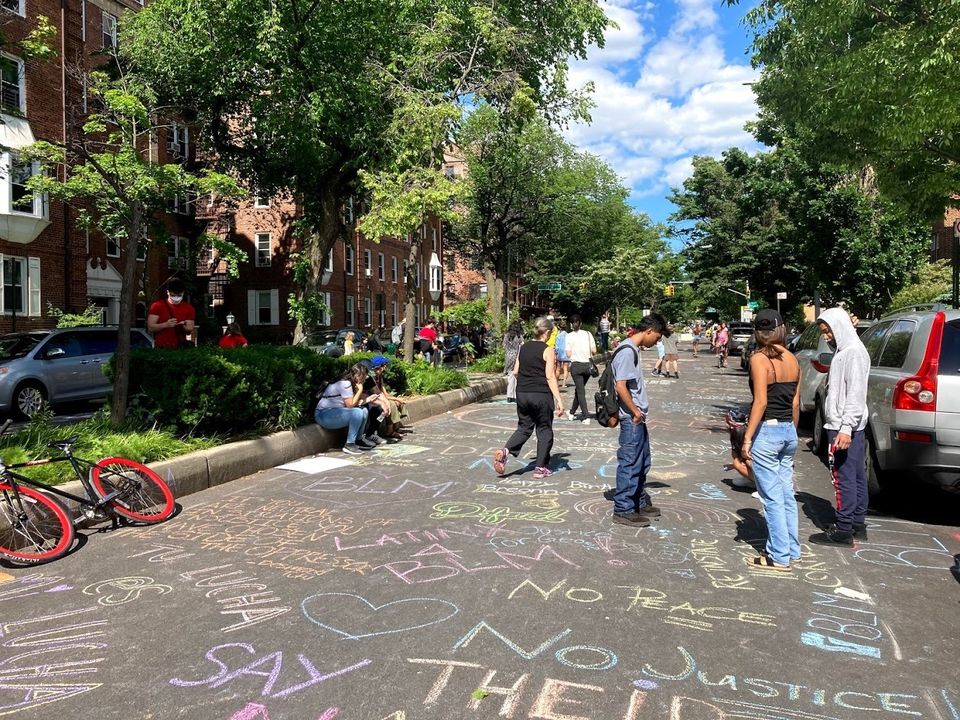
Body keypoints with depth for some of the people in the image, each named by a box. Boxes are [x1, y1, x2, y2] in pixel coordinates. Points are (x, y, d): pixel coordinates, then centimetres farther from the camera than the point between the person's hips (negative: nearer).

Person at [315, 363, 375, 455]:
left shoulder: (351, 383, 13)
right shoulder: (345, 383, -17)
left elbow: (354, 402, 6)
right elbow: (350, 404, -19)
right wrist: (360, 390, -11)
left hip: (336, 412, 10)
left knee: (364, 411, 5)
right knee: (357, 413, -26)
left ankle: (358, 440, 11)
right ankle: (349, 445, -19)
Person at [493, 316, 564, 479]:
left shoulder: (523, 347, 7)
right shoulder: (548, 351, -9)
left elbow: (515, 371, 10)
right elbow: (550, 377, -14)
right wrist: (559, 400, -14)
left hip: (522, 393, 5)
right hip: (542, 395, -5)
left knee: (524, 427, 16)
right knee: (544, 430, 9)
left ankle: (505, 451, -7)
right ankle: (540, 467, 12)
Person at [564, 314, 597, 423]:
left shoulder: (569, 336, -6)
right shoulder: (588, 334, 1)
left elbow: (568, 354, -8)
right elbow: (594, 350, -2)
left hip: (576, 365, -3)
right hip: (587, 365, 3)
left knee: (581, 391, 2)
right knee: (580, 389, 19)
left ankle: (586, 416, -6)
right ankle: (572, 413, 32)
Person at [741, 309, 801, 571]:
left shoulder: (759, 359, -12)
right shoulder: (792, 359, 8)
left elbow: (761, 401, -19)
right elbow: (795, 402, 12)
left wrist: (747, 437, -16)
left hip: (767, 431, -7)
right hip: (789, 431, 7)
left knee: (772, 497, 0)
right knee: (786, 495, 16)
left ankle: (779, 557, 6)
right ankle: (791, 549, 25)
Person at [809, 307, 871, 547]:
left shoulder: (854, 352, -14)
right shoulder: (844, 351, 16)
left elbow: (855, 394, -21)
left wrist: (845, 428, -24)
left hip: (845, 427, -10)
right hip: (847, 426, 10)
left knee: (844, 477, -6)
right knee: (856, 476, 14)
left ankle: (843, 530, 0)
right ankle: (857, 524, 23)